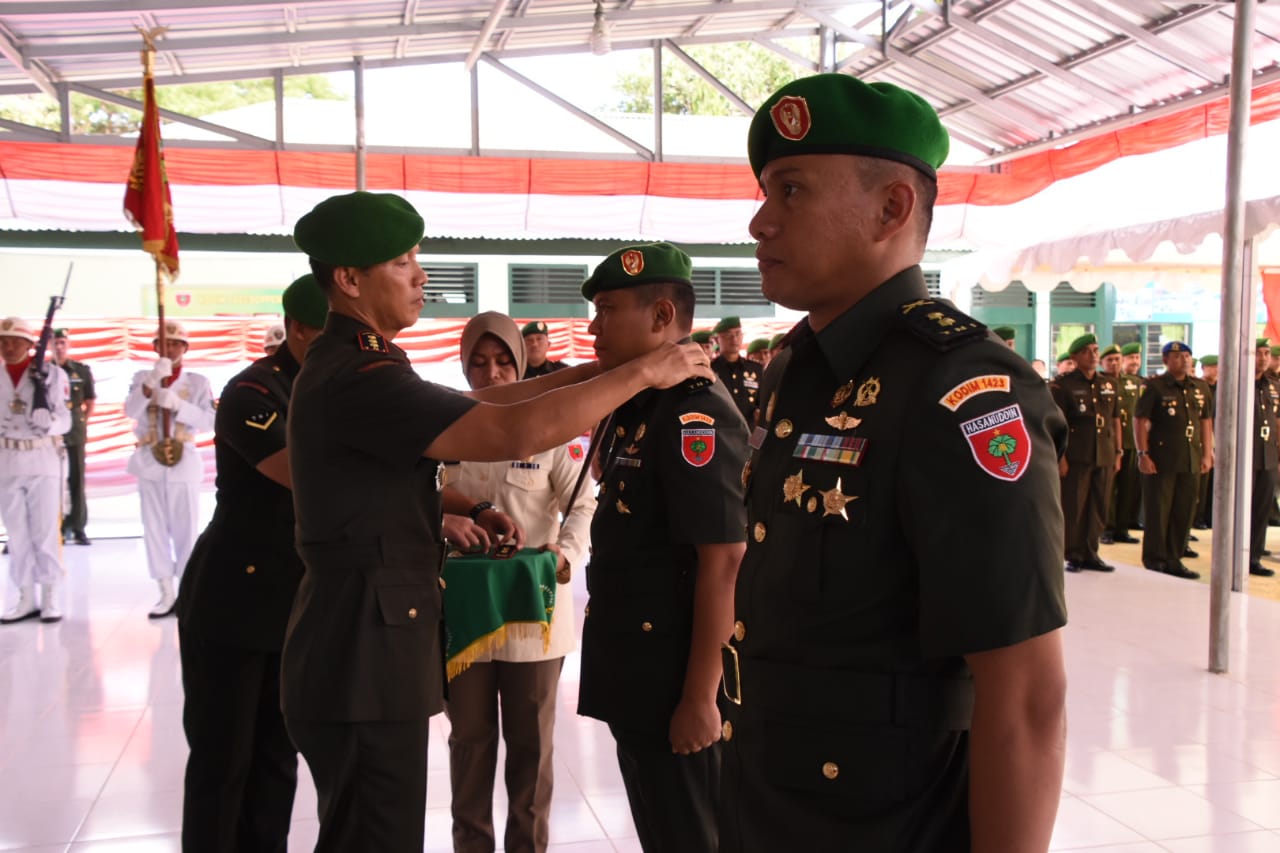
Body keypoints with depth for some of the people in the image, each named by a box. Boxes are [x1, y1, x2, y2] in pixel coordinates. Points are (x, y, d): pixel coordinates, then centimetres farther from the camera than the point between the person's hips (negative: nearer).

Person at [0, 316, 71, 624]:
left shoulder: (52, 373, -2)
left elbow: (65, 419, -6)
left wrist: (49, 423, -26)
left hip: (42, 462, -3)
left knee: (45, 532, 1)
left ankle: (51, 598, 8)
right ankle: (26, 598, 16)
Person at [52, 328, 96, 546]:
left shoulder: (82, 370, 5)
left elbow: (90, 401, 10)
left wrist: (83, 423, 2)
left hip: (76, 430, 0)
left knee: (77, 478, 2)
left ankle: (78, 527, 7)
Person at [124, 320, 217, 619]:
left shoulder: (198, 382, 2)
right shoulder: (143, 377, 6)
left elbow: (209, 420, -10)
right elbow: (130, 411, -11)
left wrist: (177, 404, -21)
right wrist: (153, 380, -23)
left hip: (184, 461, -2)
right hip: (149, 461, 2)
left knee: (185, 528, 2)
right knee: (155, 528, 5)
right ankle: (167, 594, 13)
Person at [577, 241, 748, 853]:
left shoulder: (695, 414, -19)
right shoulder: (636, 407, 11)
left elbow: (723, 563, -23)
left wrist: (700, 698, -22)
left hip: (674, 683, -9)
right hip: (636, 675, 9)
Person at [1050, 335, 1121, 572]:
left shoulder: (1110, 384, 12)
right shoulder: (1063, 385, -4)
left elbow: (1116, 420, 16)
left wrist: (1118, 453, 12)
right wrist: (1060, 456, -13)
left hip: (1105, 456, 5)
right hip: (1076, 457, -5)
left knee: (1098, 508, 9)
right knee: (1073, 508, -1)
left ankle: (1090, 553, 19)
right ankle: (1074, 556, 8)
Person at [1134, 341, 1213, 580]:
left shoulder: (1201, 387, 11)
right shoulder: (1155, 386, -5)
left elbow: (1206, 422, 16)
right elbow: (1140, 421, -9)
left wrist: (1207, 454, 10)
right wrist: (1143, 454, -14)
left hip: (1191, 460, 5)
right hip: (1161, 459, -5)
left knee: (1184, 512, 8)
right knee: (1158, 511, 1)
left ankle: (1173, 559, 18)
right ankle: (1155, 557, 12)